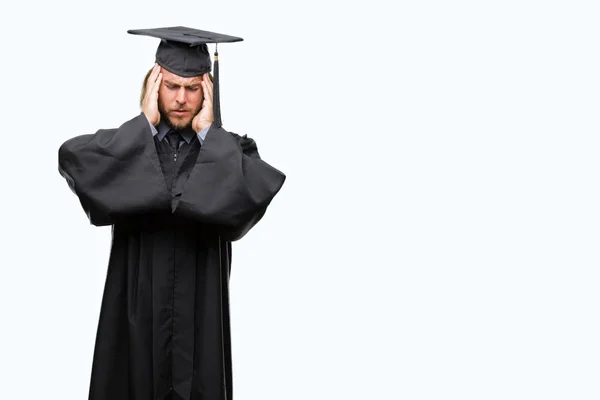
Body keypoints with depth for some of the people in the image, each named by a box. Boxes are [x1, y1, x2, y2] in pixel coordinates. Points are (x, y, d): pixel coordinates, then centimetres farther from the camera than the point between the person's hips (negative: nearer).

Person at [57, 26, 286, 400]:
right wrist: (145, 123, -12)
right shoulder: (126, 146, 3)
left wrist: (208, 131, -12)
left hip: (201, 319, 0)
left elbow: (260, 189, -21)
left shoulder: (229, 150, 2)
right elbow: (72, 158, -18)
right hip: (137, 317, 1)